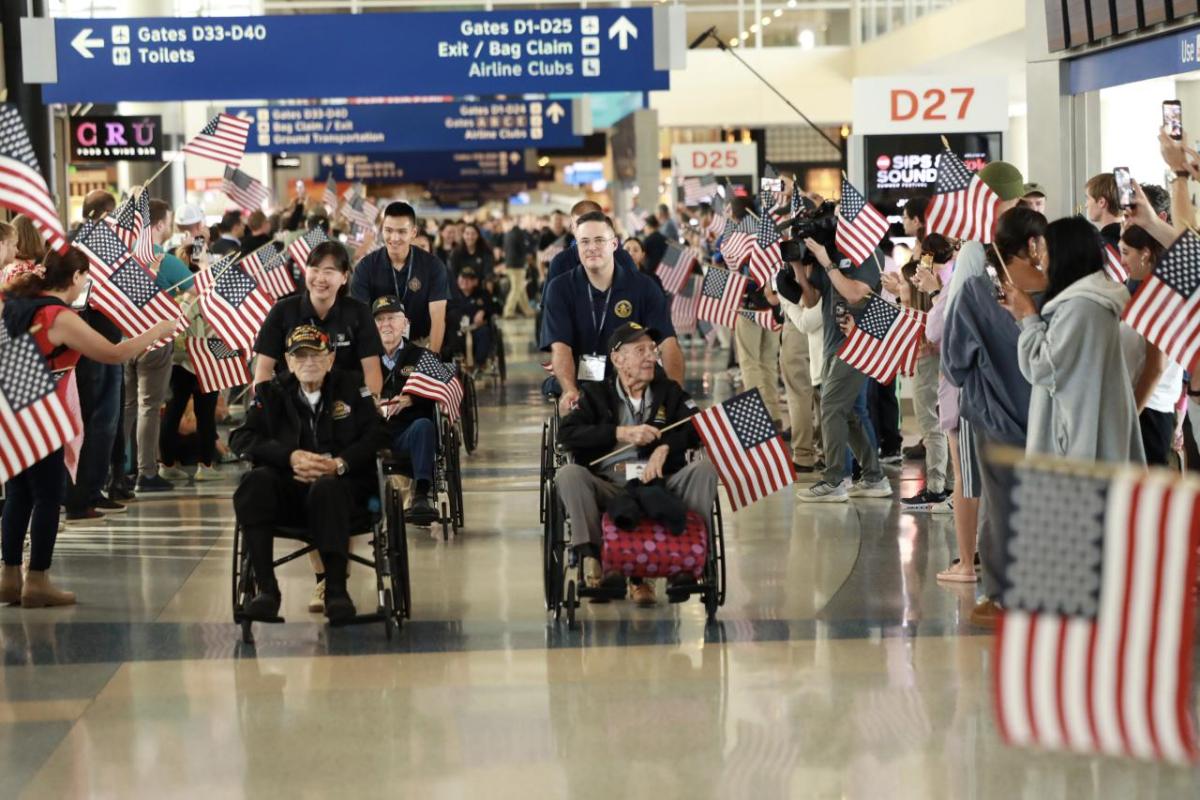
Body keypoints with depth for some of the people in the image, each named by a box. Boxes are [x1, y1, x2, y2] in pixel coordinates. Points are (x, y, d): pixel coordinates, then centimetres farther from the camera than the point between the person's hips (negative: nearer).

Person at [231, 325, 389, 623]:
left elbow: (377, 436, 1)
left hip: (342, 484, -2)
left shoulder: (351, 387, 12)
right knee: (255, 481, -31)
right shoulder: (272, 392, 14)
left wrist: (341, 463, -17)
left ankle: (336, 589, -34)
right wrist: (290, 457, -14)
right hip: (288, 490, 2)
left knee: (326, 488, -37)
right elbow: (241, 438, 2)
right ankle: (266, 588, -31)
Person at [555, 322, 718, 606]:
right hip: (608, 487, -1)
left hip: (660, 484, 1)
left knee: (704, 469, -25)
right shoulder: (596, 394, 16)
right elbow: (566, 434, -1)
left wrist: (665, 447, -13)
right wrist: (621, 433, -9)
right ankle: (594, 559, -33)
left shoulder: (668, 391, 21)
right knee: (568, 474, -29)